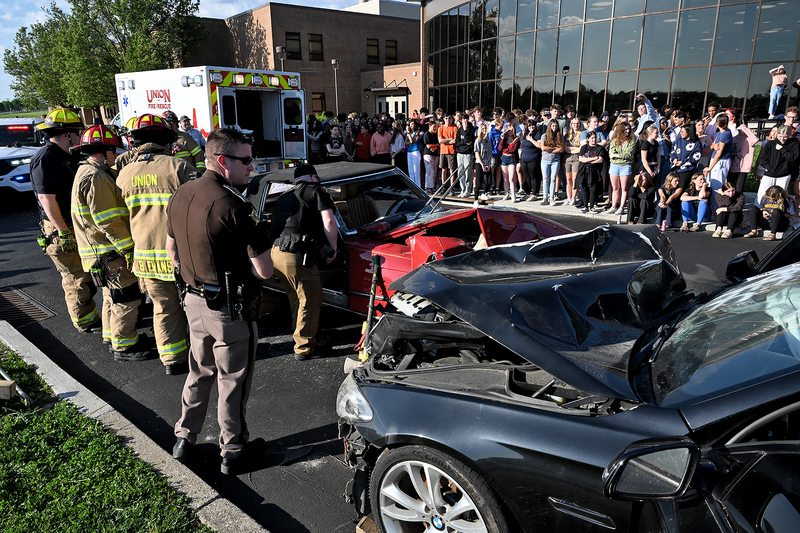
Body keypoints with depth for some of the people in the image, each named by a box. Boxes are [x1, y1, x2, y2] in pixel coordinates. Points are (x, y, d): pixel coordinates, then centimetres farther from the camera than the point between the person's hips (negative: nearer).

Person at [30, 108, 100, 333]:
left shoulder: (62, 156, 13)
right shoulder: (45, 158, -18)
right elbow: (46, 199, -23)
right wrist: (64, 233, -23)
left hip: (74, 228, 10)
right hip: (60, 232, -10)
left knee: (82, 274, 17)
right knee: (76, 278, 0)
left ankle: (89, 316, 29)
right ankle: (86, 323, 12)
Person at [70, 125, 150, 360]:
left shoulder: (87, 173, 15)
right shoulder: (95, 178, -20)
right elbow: (107, 221, -25)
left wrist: (126, 244, 20)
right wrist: (128, 248, -22)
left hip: (105, 251, 11)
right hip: (110, 252, -11)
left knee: (112, 295, 22)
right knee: (127, 298, -3)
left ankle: (111, 335, 37)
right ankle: (124, 347, 7)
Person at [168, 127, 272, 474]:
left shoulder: (180, 196, 2)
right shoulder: (234, 206, -24)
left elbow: (172, 253, 14)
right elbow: (264, 271, -21)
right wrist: (243, 258, -1)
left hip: (194, 301, 7)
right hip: (231, 309, -7)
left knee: (200, 372, 25)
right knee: (233, 381, 11)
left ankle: (184, 438, 37)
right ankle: (232, 451, 26)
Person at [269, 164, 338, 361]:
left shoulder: (284, 196, 28)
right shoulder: (316, 190, 8)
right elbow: (329, 223, -4)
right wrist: (332, 249, 9)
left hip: (276, 253, 8)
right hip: (297, 255, -8)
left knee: (296, 300, 22)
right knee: (310, 302, 4)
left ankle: (300, 337, 34)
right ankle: (304, 348, 11)